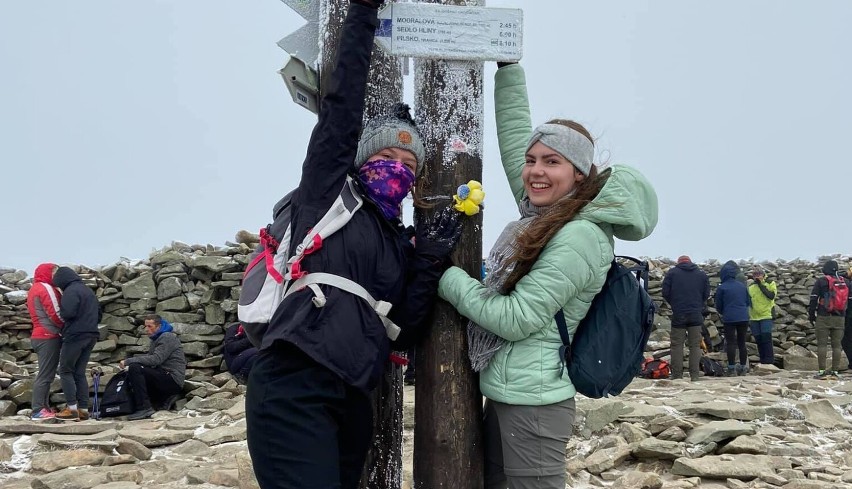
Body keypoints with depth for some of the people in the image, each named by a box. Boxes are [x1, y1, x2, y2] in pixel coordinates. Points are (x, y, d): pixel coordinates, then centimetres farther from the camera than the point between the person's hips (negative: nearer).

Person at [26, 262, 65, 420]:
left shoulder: (34, 289, 20)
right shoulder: (45, 288, -11)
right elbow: (55, 314, -16)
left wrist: (62, 327, 7)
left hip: (40, 336, 10)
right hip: (49, 337, -10)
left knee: (45, 374, 12)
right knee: (45, 375, -8)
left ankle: (44, 408, 14)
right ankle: (38, 411, -7)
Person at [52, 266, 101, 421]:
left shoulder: (71, 290, -10)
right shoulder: (88, 290, 19)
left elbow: (68, 313, -21)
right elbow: (98, 314, 22)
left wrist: (61, 308, -1)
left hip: (75, 336, -8)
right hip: (91, 336, 8)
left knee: (65, 371, 1)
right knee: (80, 373, 11)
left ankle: (72, 408, -4)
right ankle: (83, 409, 7)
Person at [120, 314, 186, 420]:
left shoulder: (167, 337, -10)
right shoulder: (156, 338, 22)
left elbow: (155, 359, -22)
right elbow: (149, 357, 15)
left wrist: (128, 361, -21)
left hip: (173, 379, -10)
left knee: (134, 368, -22)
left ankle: (144, 408, -25)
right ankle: (166, 399, 8)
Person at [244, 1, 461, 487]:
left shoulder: (402, 241, 19)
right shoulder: (329, 194, 7)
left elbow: (405, 334, 11)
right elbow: (342, 108, -2)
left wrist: (430, 261, 1)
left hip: (352, 400, 7)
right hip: (295, 388, -6)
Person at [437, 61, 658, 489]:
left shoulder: (581, 236, -17)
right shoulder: (542, 212, 6)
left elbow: (516, 318, -20)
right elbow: (516, 135, 14)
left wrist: (443, 275, -14)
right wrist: (507, 64, 15)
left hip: (531, 401, -9)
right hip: (505, 394, 9)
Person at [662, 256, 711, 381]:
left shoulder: (672, 272, 2)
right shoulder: (702, 274, 9)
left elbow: (665, 292, -2)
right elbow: (706, 294, 7)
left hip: (678, 314, -2)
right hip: (696, 315, 2)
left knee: (677, 345, 2)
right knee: (695, 345, 6)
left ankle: (677, 375, -1)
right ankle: (694, 375, 2)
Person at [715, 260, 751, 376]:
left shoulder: (721, 288, -6)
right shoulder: (742, 286, 6)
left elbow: (718, 306, 2)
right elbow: (748, 302, 15)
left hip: (729, 319, -4)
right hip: (743, 318, 4)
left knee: (730, 343, -1)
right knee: (742, 343, 12)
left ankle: (732, 369, -3)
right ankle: (743, 368, 15)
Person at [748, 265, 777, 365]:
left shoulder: (770, 283, 0)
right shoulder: (751, 286, 13)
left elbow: (771, 296, -17)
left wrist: (760, 285, -16)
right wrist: (748, 317, 15)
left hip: (766, 316, -5)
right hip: (754, 317, 5)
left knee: (766, 338, -13)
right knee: (758, 340, 6)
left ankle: (769, 362, -7)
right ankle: (763, 362, 15)